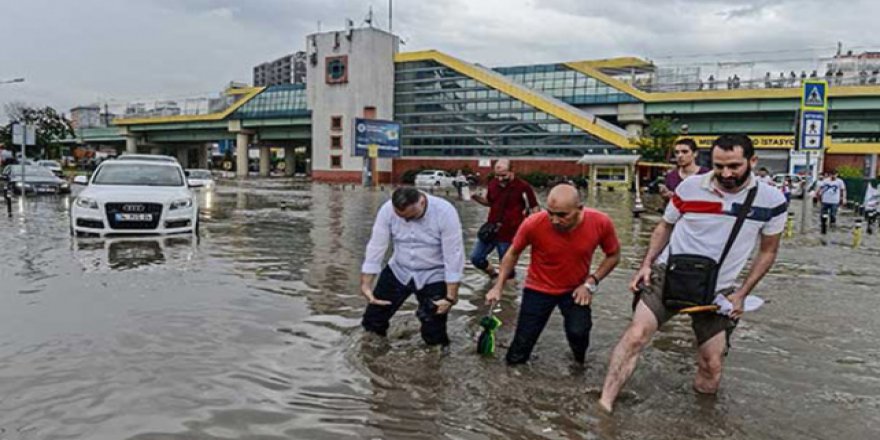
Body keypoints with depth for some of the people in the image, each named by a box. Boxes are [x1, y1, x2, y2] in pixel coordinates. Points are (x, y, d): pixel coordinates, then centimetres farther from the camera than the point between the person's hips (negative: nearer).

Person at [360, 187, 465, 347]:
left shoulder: (445, 212, -26)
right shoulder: (387, 210, -18)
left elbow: (453, 255, -21)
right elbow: (376, 247, -13)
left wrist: (451, 296, -19)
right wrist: (365, 284, -16)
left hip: (433, 277, -3)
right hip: (398, 271, 3)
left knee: (434, 337, -2)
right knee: (372, 321, 8)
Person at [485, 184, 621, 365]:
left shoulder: (601, 222, -24)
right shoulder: (533, 224, -28)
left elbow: (613, 255, -3)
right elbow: (513, 253, -6)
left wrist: (591, 282, -14)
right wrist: (498, 286, -8)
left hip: (575, 289, 1)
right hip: (539, 289, -1)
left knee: (578, 331, -25)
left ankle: (580, 363, 10)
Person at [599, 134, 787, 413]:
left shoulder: (771, 201, -7)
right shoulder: (690, 187, -8)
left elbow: (768, 252, 6)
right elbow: (665, 226, 7)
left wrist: (742, 294, -1)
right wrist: (646, 264, -4)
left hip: (717, 290, 2)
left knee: (712, 366, 4)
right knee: (636, 334, -20)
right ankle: (604, 404, -18)